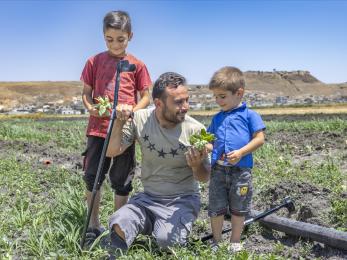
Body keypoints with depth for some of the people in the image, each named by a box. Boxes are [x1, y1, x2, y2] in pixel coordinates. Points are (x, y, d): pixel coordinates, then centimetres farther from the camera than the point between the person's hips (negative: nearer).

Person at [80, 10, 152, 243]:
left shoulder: (137, 65, 2)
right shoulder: (95, 62, 6)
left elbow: (146, 97, 5)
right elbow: (86, 92, 11)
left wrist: (132, 111, -14)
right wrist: (90, 107, -11)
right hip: (98, 128, 2)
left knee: (121, 181, 8)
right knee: (92, 176, 3)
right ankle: (94, 225, 19)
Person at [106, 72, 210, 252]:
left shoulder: (196, 129, -13)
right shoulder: (140, 119, -7)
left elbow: (204, 178, -4)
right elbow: (112, 152, -4)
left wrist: (196, 165, -27)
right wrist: (120, 122, -17)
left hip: (182, 199, -1)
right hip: (147, 197, 2)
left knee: (166, 239, -27)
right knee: (118, 227, -24)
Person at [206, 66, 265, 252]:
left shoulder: (249, 115, -2)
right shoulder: (217, 118, 13)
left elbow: (259, 139, -7)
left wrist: (240, 153, -18)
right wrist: (204, 146, -5)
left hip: (240, 170, -4)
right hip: (218, 170, 4)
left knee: (238, 209, 11)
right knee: (216, 208, 9)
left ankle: (235, 242, 28)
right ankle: (216, 242, 26)